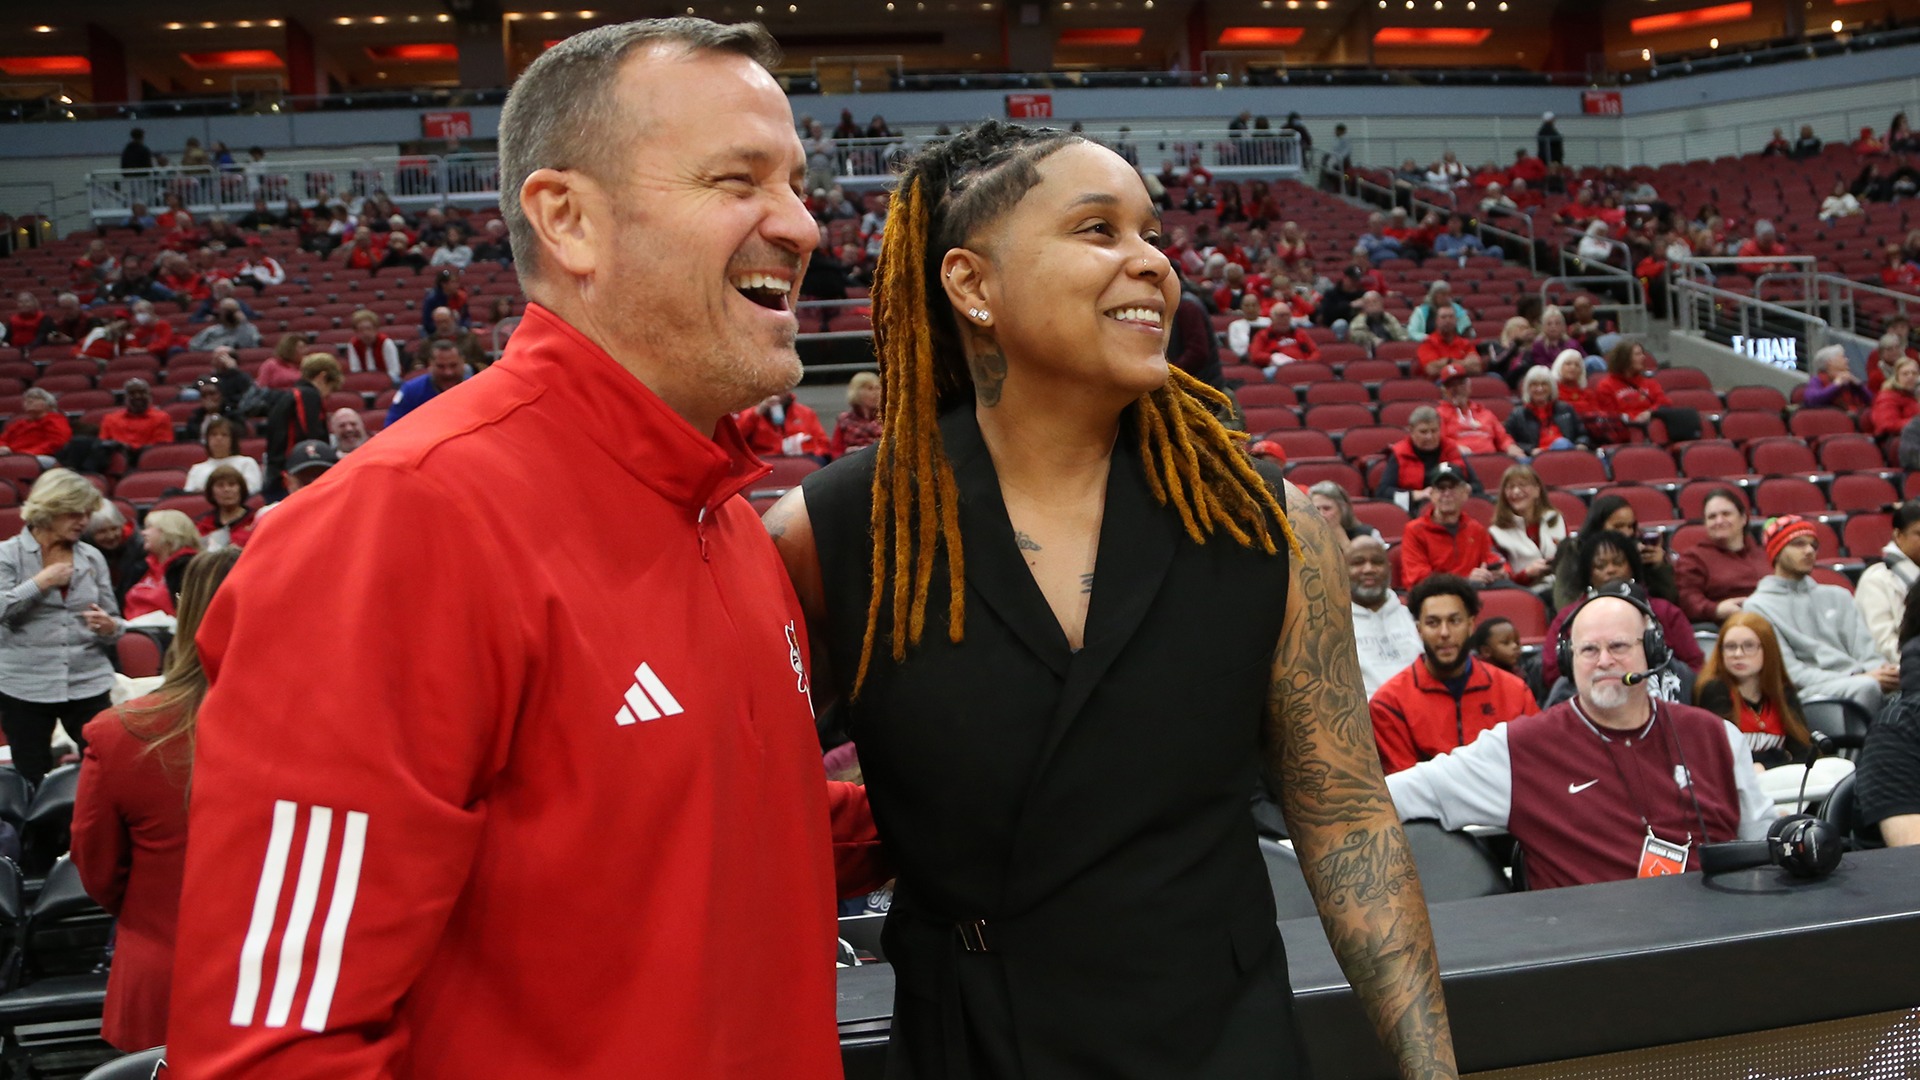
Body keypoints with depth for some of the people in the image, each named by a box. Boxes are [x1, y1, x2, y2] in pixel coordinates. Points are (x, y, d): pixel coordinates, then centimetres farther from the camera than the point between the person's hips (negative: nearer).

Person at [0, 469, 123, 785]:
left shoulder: (92, 558, 10)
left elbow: (113, 620, 12)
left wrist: (109, 627, -9)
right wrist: (40, 583, -12)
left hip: (88, 684, 2)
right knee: (32, 781, 4)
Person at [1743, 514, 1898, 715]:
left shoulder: (1838, 596, 26)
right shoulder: (1758, 606, 8)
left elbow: (1867, 652, 15)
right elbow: (1790, 672, -2)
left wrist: (1880, 670, -11)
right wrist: (1856, 678, -13)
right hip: (1809, 694, -5)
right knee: (1865, 686, -36)